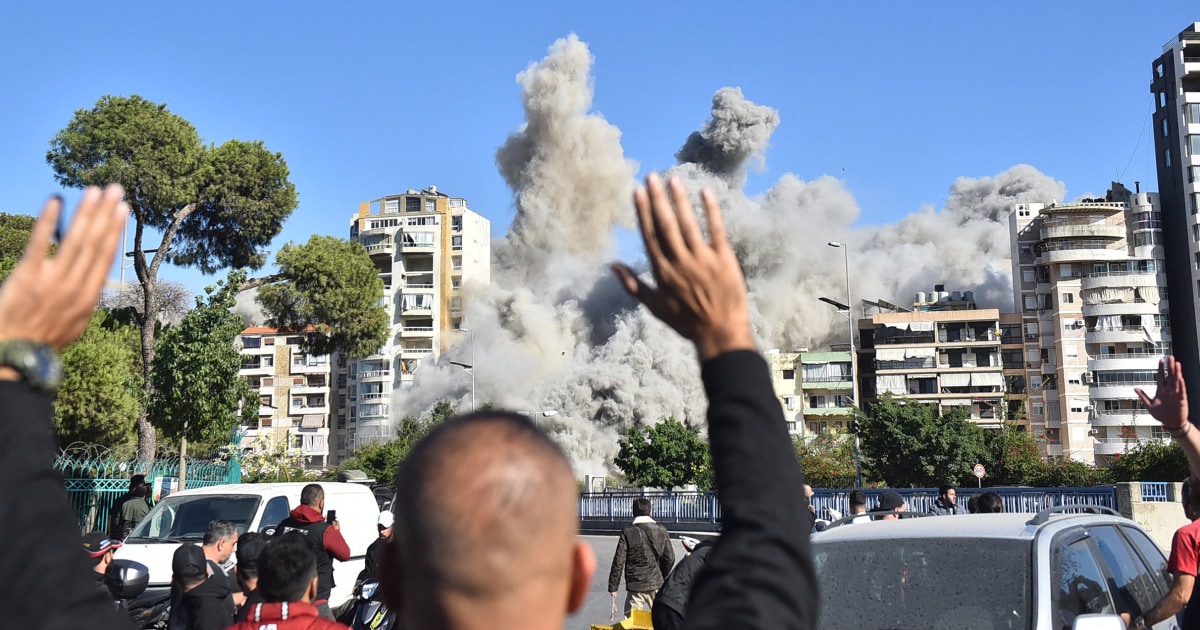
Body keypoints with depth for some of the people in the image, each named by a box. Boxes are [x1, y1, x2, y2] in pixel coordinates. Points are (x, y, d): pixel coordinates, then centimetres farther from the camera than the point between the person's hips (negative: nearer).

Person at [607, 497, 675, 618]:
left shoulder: (627, 533, -8)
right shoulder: (662, 531, 0)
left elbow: (618, 562, -8)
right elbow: (670, 559, 3)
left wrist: (613, 587, -2)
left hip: (635, 586, -2)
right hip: (657, 585, 2)